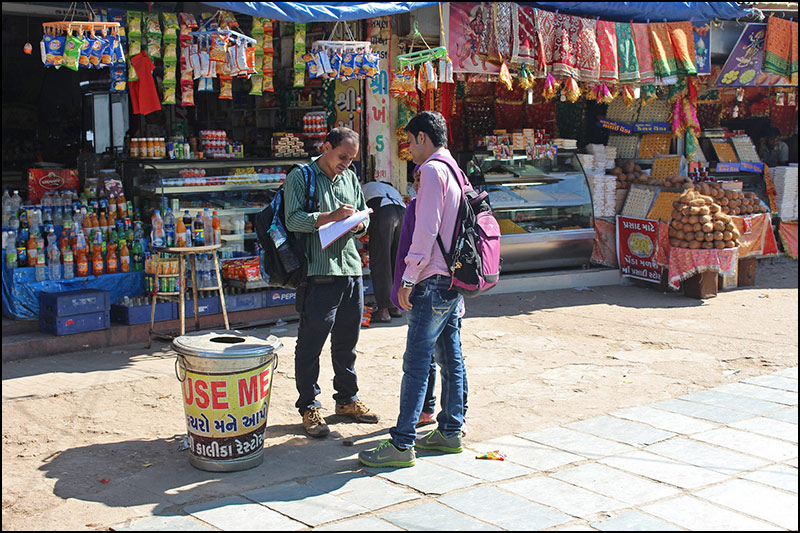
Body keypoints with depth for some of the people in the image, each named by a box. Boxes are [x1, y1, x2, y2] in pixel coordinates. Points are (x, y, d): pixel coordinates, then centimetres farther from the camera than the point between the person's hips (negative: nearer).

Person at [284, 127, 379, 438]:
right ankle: (309, 407, 8)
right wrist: (332, 217, -20)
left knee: (347, 342, 15)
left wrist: (358, 224, -1)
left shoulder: (350, 178, 18)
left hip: (351, 268, 6)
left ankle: (347, 400, 28)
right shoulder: (301, 177, -2)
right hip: (318, 272, -6)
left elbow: (364, 217, 23)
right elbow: (293, 219, -12)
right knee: (310, 343, -2)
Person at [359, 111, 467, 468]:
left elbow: (426, 229, -19)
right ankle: (450, 432, 21)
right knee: (451, 359, 13)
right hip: (454, 278, 10)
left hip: (434, 280, -10)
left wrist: (409, 278, -17)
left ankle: (402, 444, -7)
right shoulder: (455, 171, 18)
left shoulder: (432, 170, -12)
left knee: (416, 362, -9)